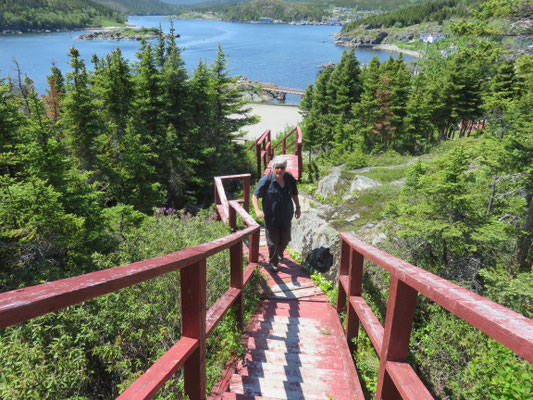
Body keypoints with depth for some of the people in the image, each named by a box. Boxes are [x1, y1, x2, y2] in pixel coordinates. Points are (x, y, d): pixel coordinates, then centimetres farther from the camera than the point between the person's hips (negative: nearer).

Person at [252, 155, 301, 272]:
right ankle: (273, 263, 28)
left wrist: (298, 207, 17)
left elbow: (294, 194, 13)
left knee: (285, 239, 20)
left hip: (286, 216, 4)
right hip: (271, 217, -4)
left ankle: (280, 253, 52)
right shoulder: (266, 180, -17)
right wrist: (257, 210, -29)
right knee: (273, 242, 5)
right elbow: (255, 196, -15)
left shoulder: (289, 178, -4)